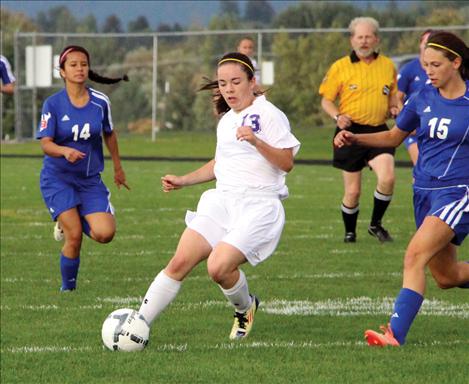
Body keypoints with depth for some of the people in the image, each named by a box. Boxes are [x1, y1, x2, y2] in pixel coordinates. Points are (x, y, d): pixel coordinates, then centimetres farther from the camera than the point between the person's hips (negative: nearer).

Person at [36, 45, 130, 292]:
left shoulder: (100, 102, -3)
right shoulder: (53, 104, -10)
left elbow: (109, 134, 14)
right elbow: (45, 144, -16)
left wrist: (118, 168, 22)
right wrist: (65, 151, -37)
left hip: (90, 179, 3)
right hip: (57, 179, -3)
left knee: (105, 233, -15)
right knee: (74, 237, -14)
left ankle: (69, 222, 18)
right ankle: (68, 287, 11)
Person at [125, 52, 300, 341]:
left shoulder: (269, 115, -4)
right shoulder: (226, 121, 20)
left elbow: (287, 163, -12)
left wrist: (257, 141, -26)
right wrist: (183, 181, 26)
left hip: (258, 205, -7)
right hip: (222, 200, 7)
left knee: (218, 267, -23)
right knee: (179, 263, -9)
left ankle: (245, 308, 10)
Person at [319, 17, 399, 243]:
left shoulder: (388, 65, 9)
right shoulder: (340, 67, 0)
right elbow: (326, 100, 4)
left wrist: (393, 108, 0)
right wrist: (337, 116, -15)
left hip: (378, 131, 2)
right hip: (350, 131, -2)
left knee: (387, 178, -20)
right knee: (352, 191, 1)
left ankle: (376, 225, 2)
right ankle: (350, 232, 24)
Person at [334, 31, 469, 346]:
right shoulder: (422, 100, 5)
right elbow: (394, 137, 20)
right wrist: (355, 138, 5)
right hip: (424, 192, 6)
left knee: (416, 255, -25)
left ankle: (396, 335, -32)